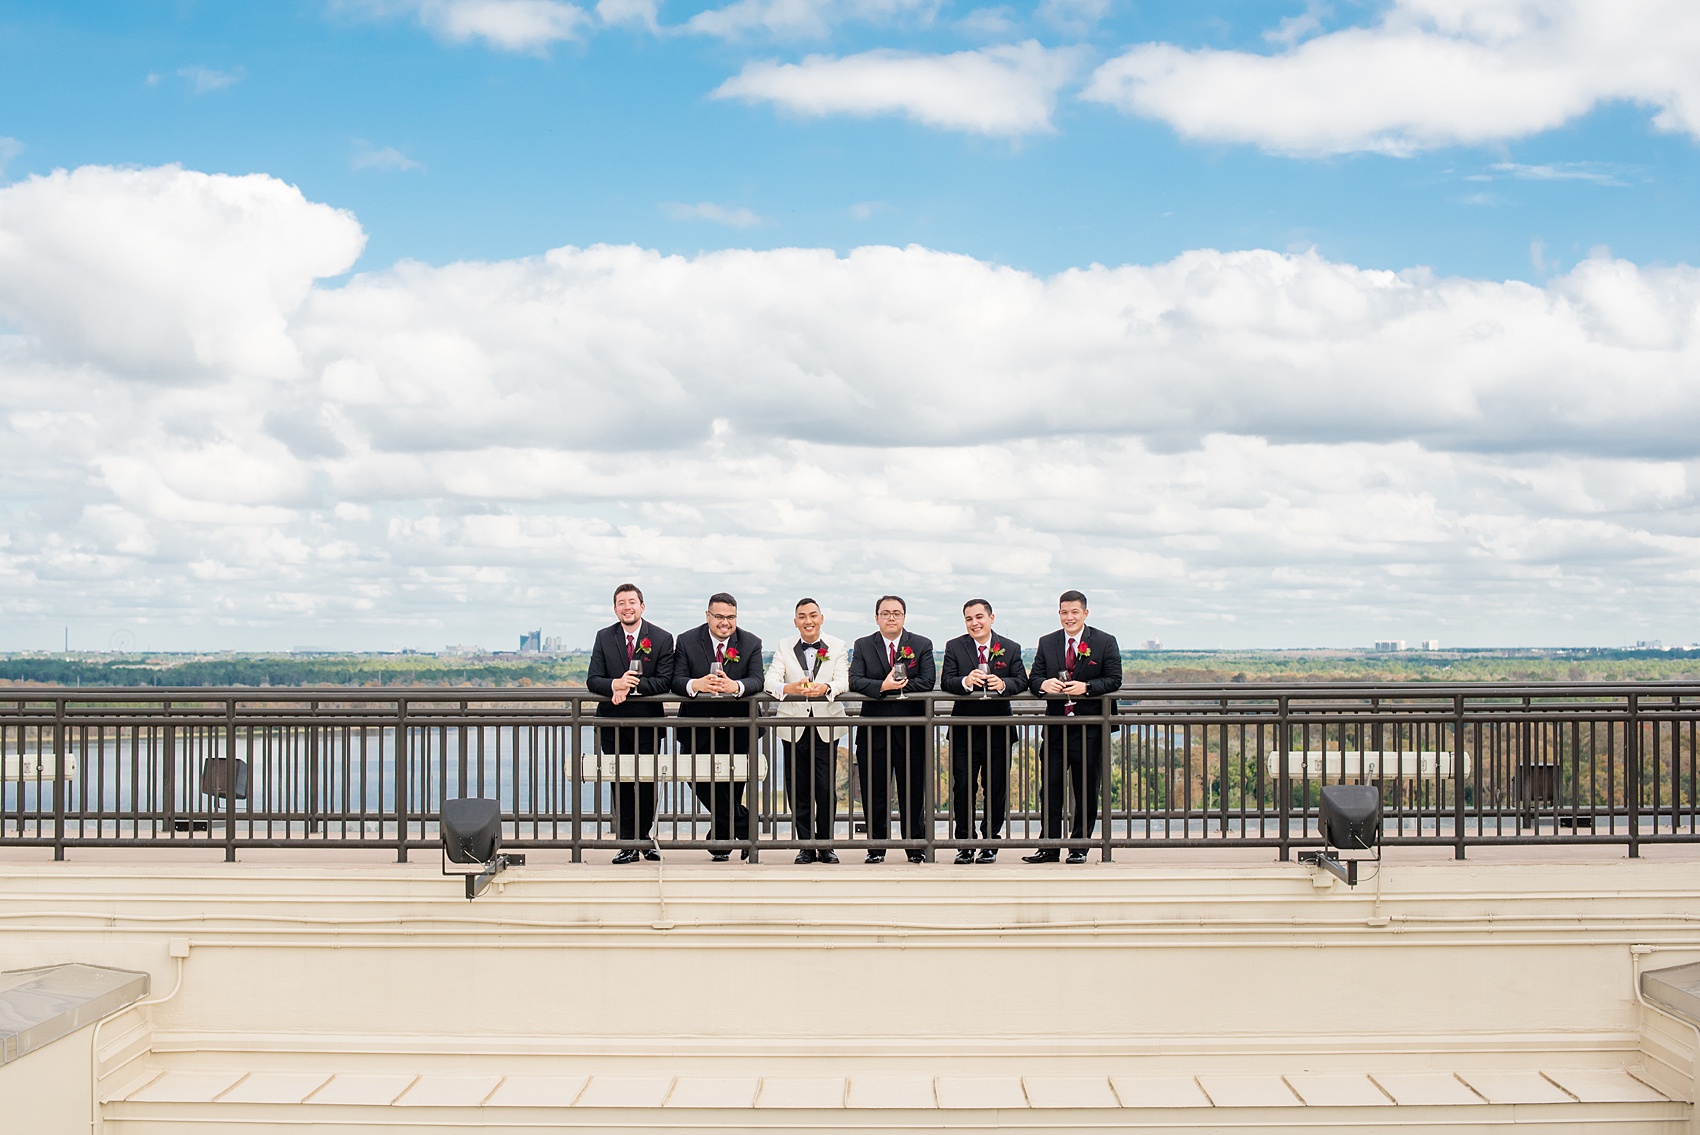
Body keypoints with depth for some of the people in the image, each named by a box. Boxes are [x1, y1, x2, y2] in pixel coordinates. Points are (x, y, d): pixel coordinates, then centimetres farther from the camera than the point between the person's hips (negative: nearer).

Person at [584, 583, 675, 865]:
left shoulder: (662, 639, -2)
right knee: (621, 783, 5)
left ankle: (643, 835, 23)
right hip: (613, 722, 2)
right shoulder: (604, 638, 5)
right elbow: (592, 681, -1)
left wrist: (632, 687, -21)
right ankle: (628, 844, 12)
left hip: (647, 720, -2)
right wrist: (615, 685, -22)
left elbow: (664, 682, -9)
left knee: (647, 783, 3)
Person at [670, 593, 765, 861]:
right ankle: (745, 828, 13)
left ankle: (720, 842, 24)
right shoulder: (687, 641, -3)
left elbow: (756, 681, -12)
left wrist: (734, 686, -35)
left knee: (732, 787, 4)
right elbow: (677, 680, -11)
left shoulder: (751, 643, -1)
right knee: (699, 781, -3)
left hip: (737, 730, 0)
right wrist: (696, 685, -35)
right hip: (699, 730, 0)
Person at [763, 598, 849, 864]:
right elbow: (771, 680, -7)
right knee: (798, 790, 2)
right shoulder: (784, 647, 7)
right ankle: (805, 846, 12)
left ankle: (826, 845, 10)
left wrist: (825, 688, -33)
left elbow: (842, 681, -9)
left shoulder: (837, 647, 5)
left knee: (826, 789, -4)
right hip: (794, 726, 1)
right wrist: (788, 688, -31)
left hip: (826, 726, -1)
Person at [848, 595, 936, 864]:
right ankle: (876, 847, 13)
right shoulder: (863, 646, 7)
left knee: (913, 791, 4)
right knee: (874, 792, 4)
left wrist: (896, 687, -13)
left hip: (911, 730, 0)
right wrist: (883, 686, -22)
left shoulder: (922, 645, 7)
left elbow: (927, 682, -6)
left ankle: (916, 846, 14)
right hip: (873, 729, 0)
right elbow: (854, 681, -7)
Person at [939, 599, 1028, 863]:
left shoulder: (1010, 648, 6)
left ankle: (990, 843, 18)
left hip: (998, 727, 1)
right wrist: (965, 682, -28)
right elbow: (945, 682, -6)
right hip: (964, 728, -1)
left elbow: (1022, 681, -1)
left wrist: (1003, 684, -23)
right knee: (962, 787, 1)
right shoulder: (954, 647, 3)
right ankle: (964, 843, 12)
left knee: (996, 788, 6)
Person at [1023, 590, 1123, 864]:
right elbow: (1033, 678, 8)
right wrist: (1043, 683, -15)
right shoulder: (1047, 643, 11)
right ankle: (1048, 846, 8)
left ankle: (1079, 847, 12)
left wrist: (1086, 687, -19)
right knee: (1049, 788, 2)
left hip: (1088, 726, -3)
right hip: (1055, 725, 3)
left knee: (1086, 790, 3)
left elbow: (1114, 680, -3)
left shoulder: (1105, 642, 2)